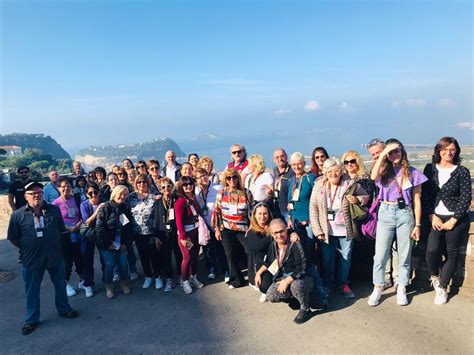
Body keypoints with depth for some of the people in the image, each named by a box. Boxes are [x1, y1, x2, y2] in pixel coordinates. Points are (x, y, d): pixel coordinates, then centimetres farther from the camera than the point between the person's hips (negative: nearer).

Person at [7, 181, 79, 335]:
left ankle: (64, 309, 37)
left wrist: (57, 244, 7)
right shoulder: (18, 215, -9)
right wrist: (27, 249, 2)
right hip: (32, 259, -1)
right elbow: (12, 237, 1)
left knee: (60, 285, 17)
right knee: (32, 291, 13)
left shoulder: (54, 210, -3)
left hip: (55, 256, 2)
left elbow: (62, 230, 9)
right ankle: (31, 319, 30)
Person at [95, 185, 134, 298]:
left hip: (121, 244, 4)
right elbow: (99, 228, -15)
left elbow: (129, 228, 7)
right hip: (107, 244, -4)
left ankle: (124, 284, 27)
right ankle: (109, 287, 21)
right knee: (109, 265, 1)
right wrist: (108, 243, -14)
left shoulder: (126, 209, 7)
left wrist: (127, 243, -3)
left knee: (123, 264, 5)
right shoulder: (105, 208, -10)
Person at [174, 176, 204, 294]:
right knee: (187, 258, 1)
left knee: (195, 255, 13)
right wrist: (183, 237, -17)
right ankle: (185, 282, 17)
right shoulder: (180, 201, -15)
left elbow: (197, 215, 7)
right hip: (185, 233, -7)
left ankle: (193, 277, 30)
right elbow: (179, 221, -16)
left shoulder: (194, 198, 7)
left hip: (195, 231, 7)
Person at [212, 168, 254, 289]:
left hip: (243, 229, 0)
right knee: (230, 254, 0)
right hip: (226, 229, 1)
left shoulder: (246, 193, -2)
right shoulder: (221, 193, 0)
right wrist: (216, 229, 0)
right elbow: (216, 211, 3)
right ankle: (236, 280, 18)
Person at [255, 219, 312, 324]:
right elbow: (268, 262, 16)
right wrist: (259, 273, 5)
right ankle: (292, 294, 16)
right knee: (271, 296, -15)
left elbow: (301, 269, -26)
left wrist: (286, 281, -23)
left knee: (296, 285, -39)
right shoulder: (273, 245, -3)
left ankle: (305, 309, -9)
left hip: (299, 278, -6)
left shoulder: (295, 245, -24)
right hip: (283, 277, 6)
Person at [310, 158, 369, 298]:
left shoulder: (351, 185, -7)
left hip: (345, 231, 0)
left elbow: (366, 196, 9)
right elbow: (313, 209, -4)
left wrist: (357, 200, -15)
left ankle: (343, 284, 34)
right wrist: (317, 230, -10)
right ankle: (328, 285, 32)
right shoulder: (318, 186, -5)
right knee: (327, 259, 13)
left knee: (345, 258, 13)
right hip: (327, 231, 0)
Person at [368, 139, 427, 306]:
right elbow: (373, 177, -21)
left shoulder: (412, 172, 2)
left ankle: (401, 289, 26)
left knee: (404, 255, 10)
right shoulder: (384, 170, 4)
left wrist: (417, 225, 1)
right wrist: (383, 154, -18)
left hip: (405, 213, 0)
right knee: (380, 255, 3)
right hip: (385, 213, 0)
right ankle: (377, 289, 17)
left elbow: (416, 200, 3)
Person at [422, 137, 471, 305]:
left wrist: (453, 220, -11)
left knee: (451, 253, 6)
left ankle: (443, 288, 23)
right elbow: (424, 195, 2)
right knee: (432, 250, -15)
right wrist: (432, 216, -7)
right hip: (436, 217, 1)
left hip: (456, 219, -1)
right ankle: (435, 276, 17)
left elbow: (466, 197, -6)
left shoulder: (462, 171, -2)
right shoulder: (430, 169, 3)